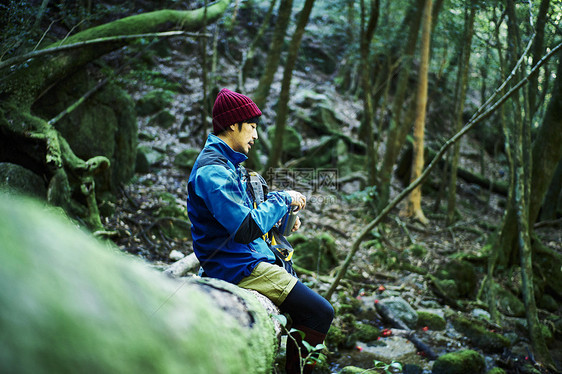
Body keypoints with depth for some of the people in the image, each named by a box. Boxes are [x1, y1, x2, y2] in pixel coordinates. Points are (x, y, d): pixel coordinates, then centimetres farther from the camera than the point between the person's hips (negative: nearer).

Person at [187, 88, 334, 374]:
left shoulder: (226, 163, 13)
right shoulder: (212, 171, -21)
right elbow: (248, 229, -27)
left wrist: (282, 218, 7)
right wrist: (282, 200, -14)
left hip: (251, 258, 11)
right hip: (238, 268, -11)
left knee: (309, 304, 24)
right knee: (320, 312, -13)